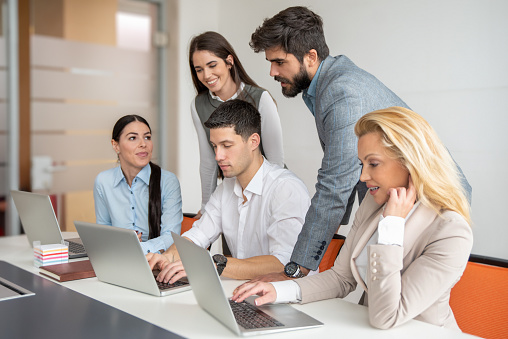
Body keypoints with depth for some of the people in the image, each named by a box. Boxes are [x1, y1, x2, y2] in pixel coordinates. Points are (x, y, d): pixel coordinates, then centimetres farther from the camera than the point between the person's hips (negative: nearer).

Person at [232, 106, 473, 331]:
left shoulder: (451, 234, -20)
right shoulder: (372, 204, 1)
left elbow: (385, 317, -23)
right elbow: (341, 277, 5)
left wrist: (392, 225, -23)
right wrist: (280, 291, -9)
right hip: (368, 329, 5)